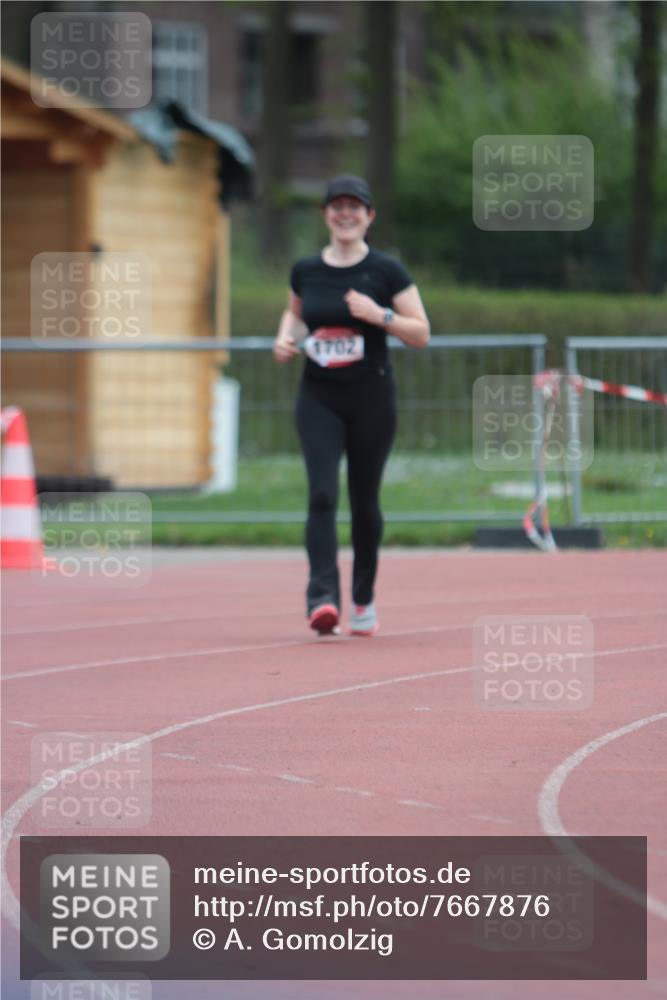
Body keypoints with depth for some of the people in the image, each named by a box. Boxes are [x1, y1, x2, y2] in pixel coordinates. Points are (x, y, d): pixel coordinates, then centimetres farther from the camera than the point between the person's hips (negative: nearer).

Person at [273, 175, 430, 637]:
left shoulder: (387, 271, -4)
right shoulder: (305, 271, 5)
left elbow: (422, 333, -3)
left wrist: (380, 315, -19)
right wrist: (286, 338, 3)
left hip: (371, 397, -1)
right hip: (319, 396, 1)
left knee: (365, 500, 7)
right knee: (322, 494, -15)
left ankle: (364, 597, 26)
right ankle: (323, 597, -23)